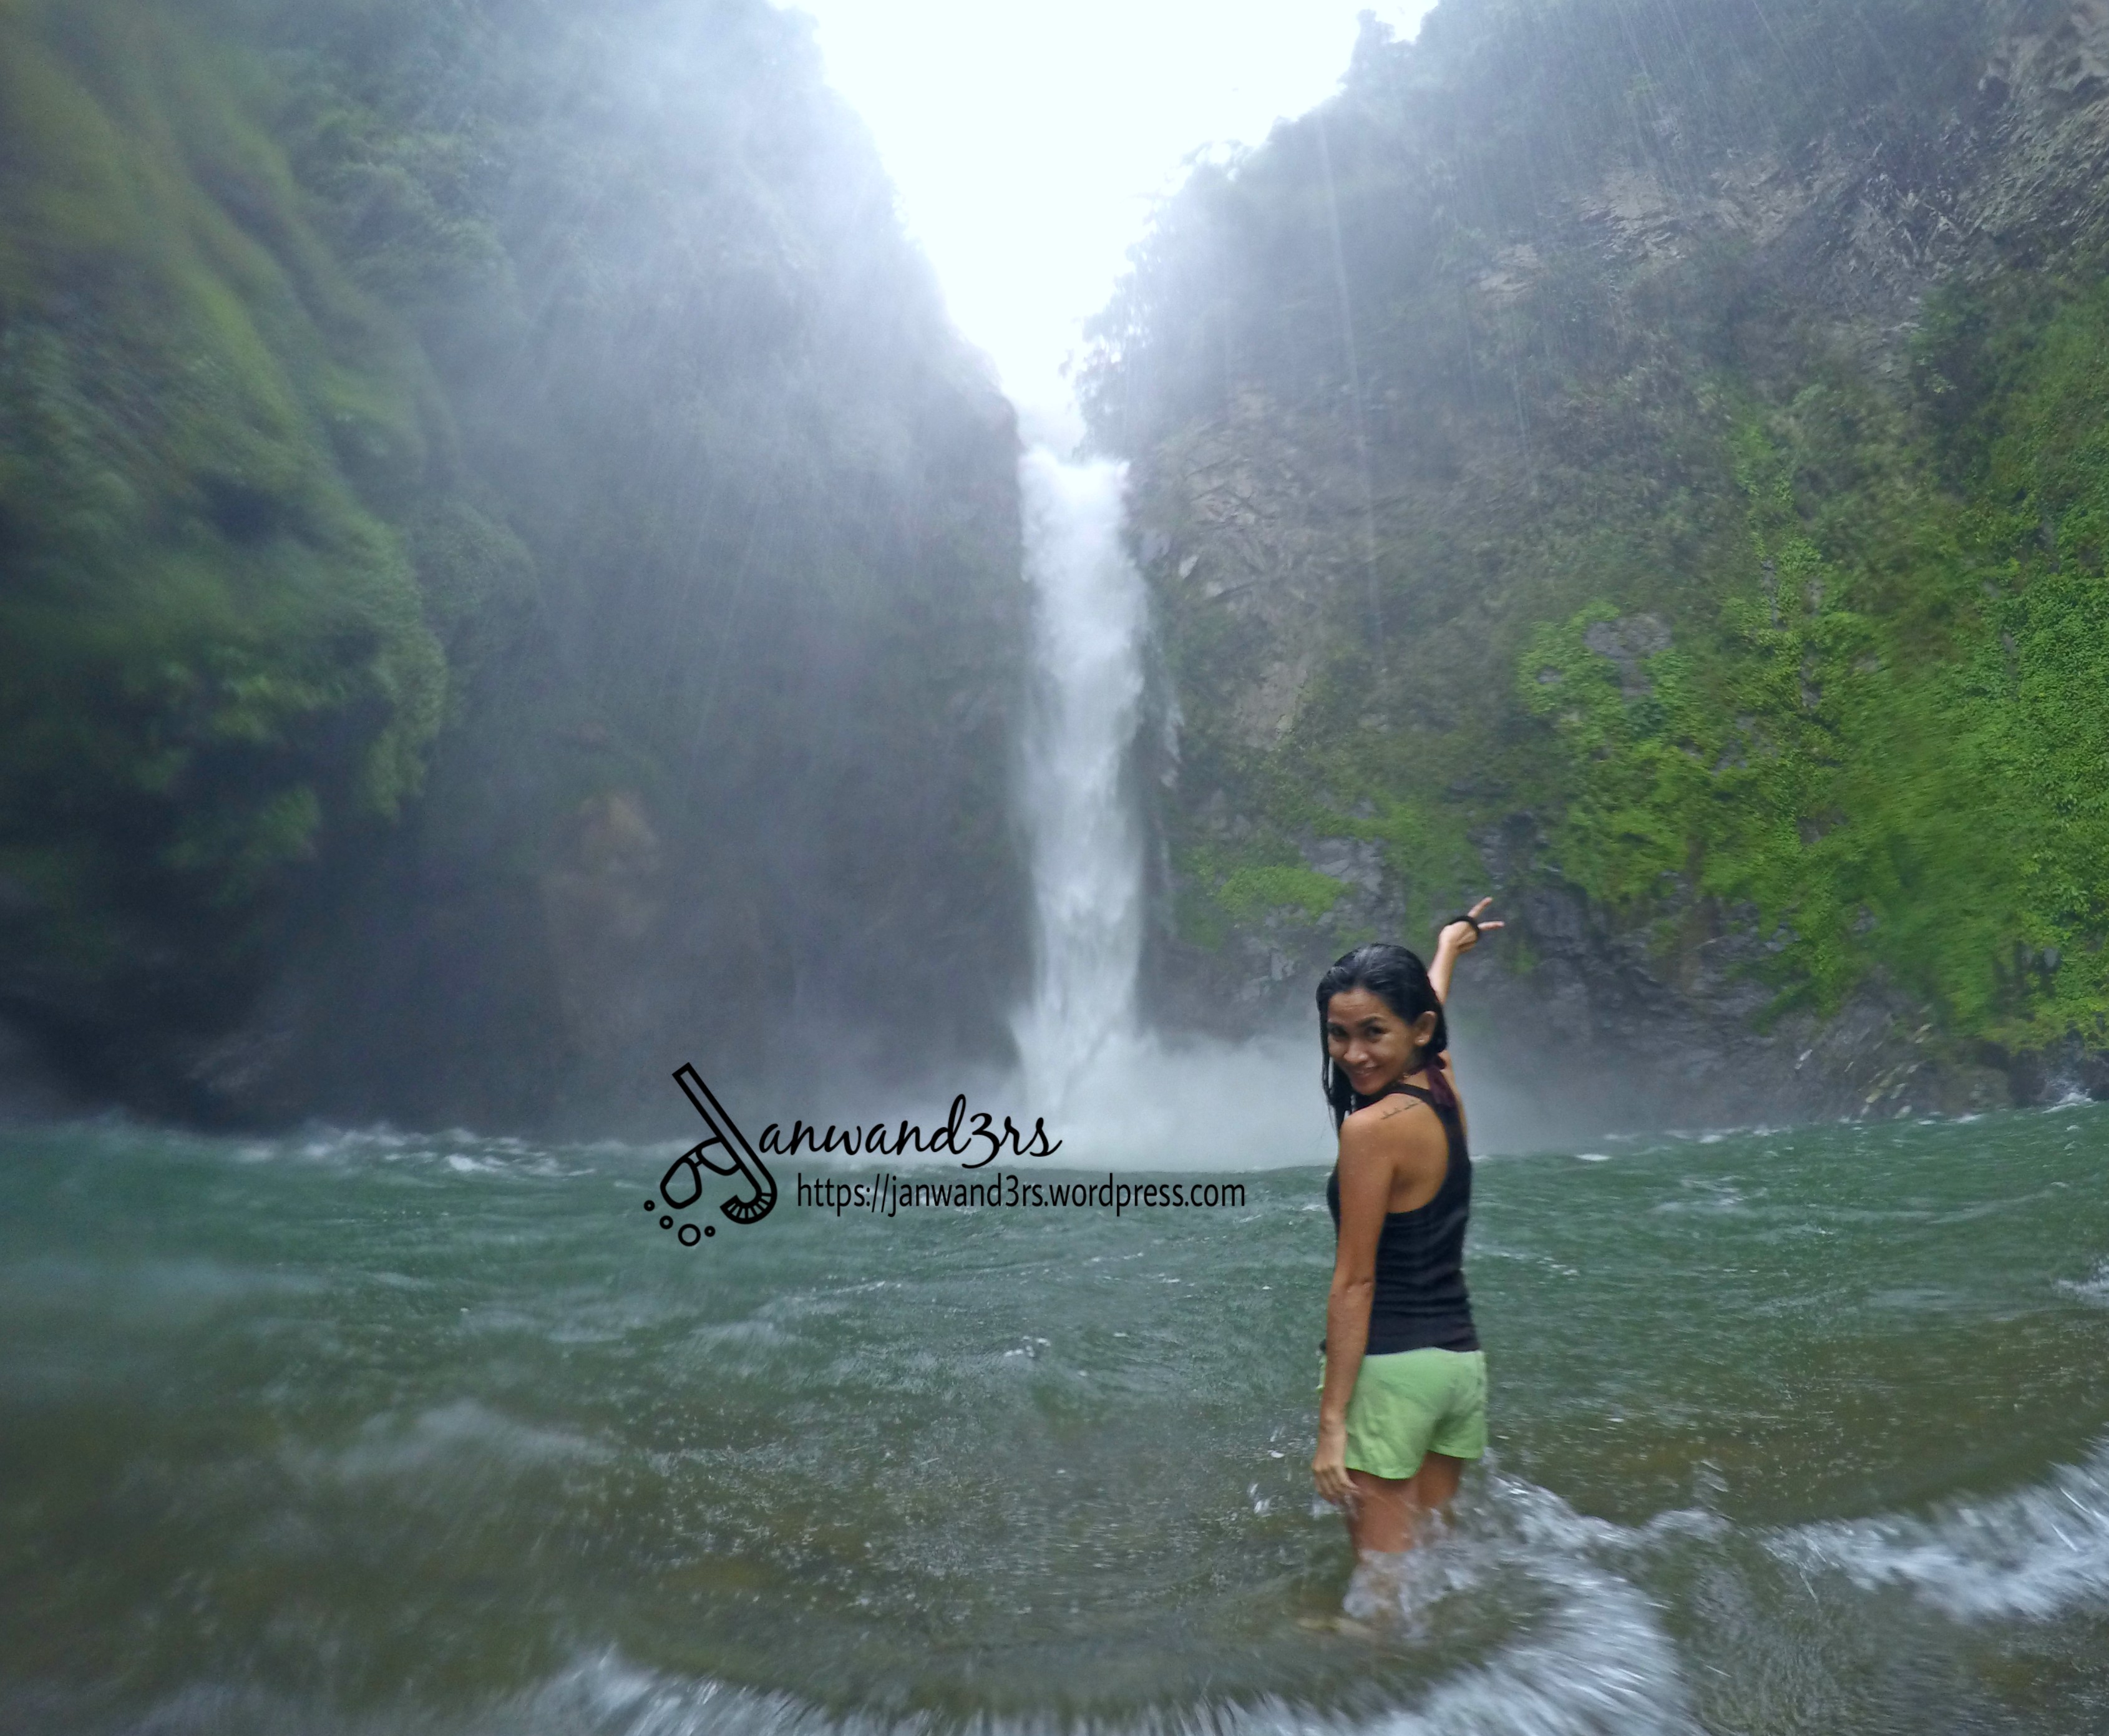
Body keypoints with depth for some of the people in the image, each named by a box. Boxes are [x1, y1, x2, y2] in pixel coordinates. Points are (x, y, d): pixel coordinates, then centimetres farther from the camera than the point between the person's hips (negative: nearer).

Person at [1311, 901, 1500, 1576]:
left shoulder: (1373, 1126, -18)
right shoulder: (1443, 1089, 3)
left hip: (1390, 1366, -8)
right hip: (1461, 1359, 8)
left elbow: (1355, 1283, -18)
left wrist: (1332, 1422, -14)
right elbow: (1422, 1012, 26)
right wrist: (1447, 948, 47)